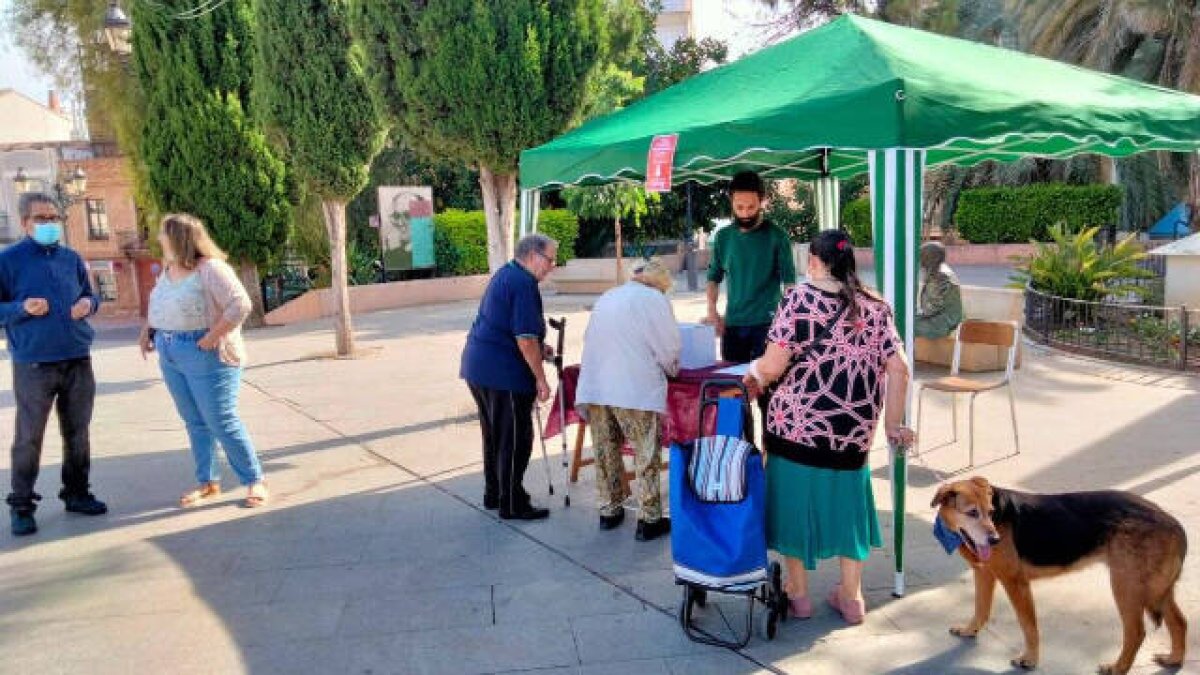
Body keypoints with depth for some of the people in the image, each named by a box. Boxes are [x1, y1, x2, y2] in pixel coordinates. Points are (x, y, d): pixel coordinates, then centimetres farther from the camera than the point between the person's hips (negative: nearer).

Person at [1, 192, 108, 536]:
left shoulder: (72, 258, 10)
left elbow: (89, 295, 21)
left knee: (78, 432, 12)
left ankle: (76, 492, 25)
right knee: (28, 437, 1)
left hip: (78, 360, 4)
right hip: (33, 363, -4)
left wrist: (88, 304, -2)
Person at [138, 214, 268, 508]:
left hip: (206, 357, -8)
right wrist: (147, 330, 12)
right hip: (171, 356, 8)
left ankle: (255, 481, 6)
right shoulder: (169, 268, 10)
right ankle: (208, 482, 22)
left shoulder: (210, 268, -16)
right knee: (195, 422, 12)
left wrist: (212, 337, -22)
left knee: (222, 422, -5)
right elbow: (158, 304, 27)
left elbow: (240, 305, -24)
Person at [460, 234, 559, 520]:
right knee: (515, 439, 0)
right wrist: (541, 379, -13)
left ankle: (493, 494, 30)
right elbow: (525, 338, -20)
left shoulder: (505, 274, 15)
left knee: (494, 434, 19)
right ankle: (512, 504, 8)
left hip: (477, 367, 10)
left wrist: (539, 347, 19)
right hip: (504, 373, -10)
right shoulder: (523, 283, -16)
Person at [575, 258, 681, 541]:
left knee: (606, 452, 16)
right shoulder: (654, 299, -1)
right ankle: (649, 520, 8)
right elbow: (670, 347, -4)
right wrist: (670, 368, 18)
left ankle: (609, 511, 26)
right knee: (646, 455, 4)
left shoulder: (606, 298, 19)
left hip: (593, 387, 6)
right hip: (635, 389, -6)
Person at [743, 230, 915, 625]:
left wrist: (753, 375, 6)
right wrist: (893, 425, 9)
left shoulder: (800, 299, -7)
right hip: (853, 430, 3)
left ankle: (798, 594, 25)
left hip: (796, 423, -3)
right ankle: (851, 597, 27)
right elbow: (898, 370, 0)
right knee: (846, 504, 18)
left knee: (795, 499, 13)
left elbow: (774, 364, -15)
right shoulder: (876, 307, 5)